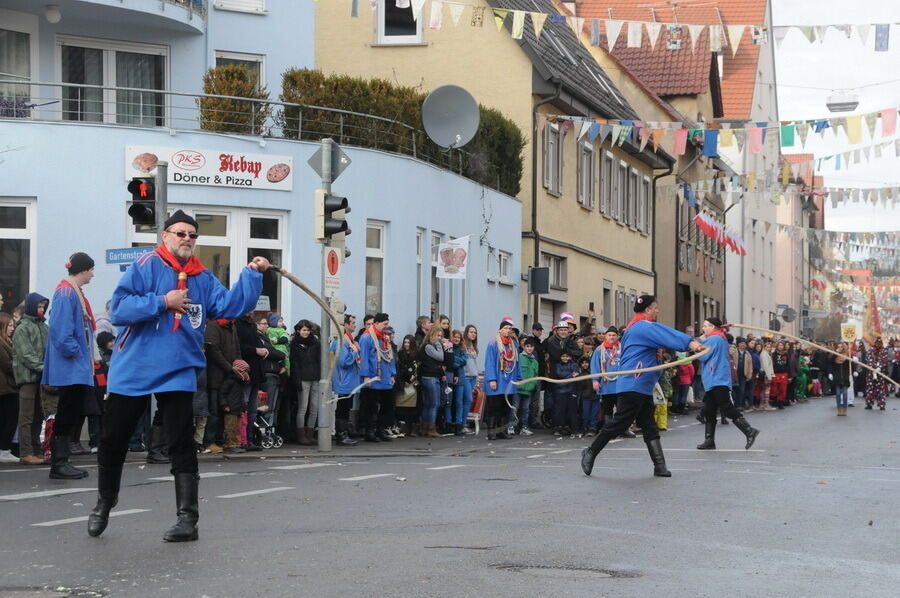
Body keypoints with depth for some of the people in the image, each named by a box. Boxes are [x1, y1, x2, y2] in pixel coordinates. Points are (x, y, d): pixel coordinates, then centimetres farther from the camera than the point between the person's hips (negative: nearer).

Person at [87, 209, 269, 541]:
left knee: (182, 445, -4)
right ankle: (104, 504, 33)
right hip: (133, 369, -2)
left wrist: (252, 274, -13)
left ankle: (188, 519, -1)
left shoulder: (203, 278, 8)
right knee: (113, 441, 10)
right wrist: (162, 302, -19)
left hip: (178, 372, 2)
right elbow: (119, 309, -14)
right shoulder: (146, 266, -6)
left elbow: (230, 304, -5)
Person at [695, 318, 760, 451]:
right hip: (713, 381, 11)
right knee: (709, 411, 11)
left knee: (728, 410, -12)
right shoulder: (722, 339, 20)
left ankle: (749, 431, -14)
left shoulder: (713, 339, -11)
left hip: (717, 381, -11)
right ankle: (709, 441, 13)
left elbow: (702, 356, -14)